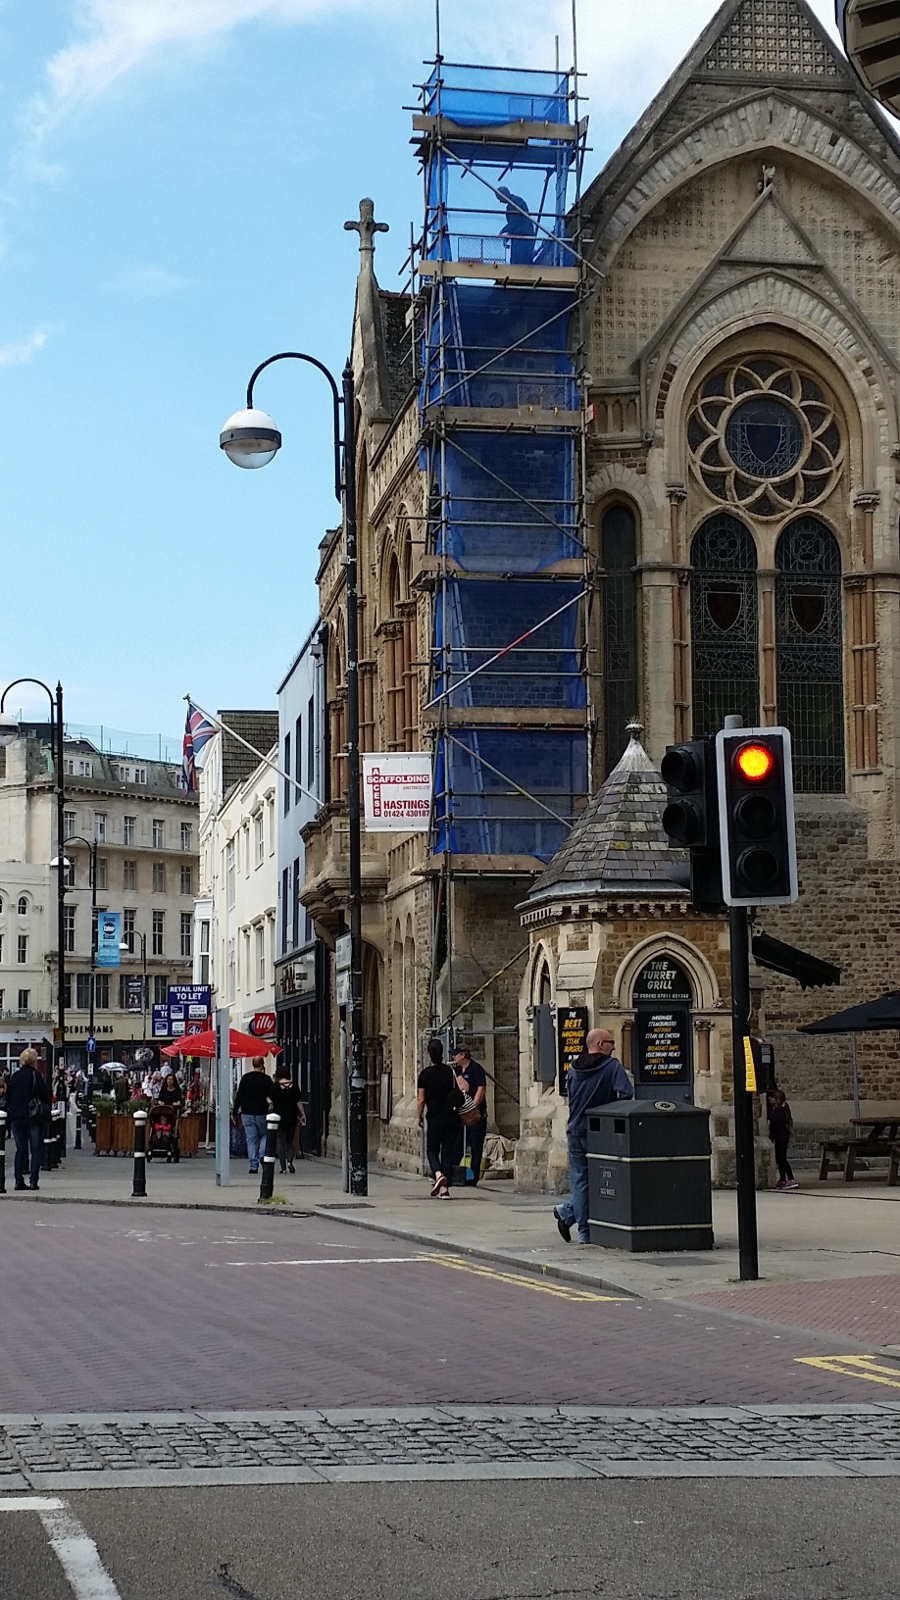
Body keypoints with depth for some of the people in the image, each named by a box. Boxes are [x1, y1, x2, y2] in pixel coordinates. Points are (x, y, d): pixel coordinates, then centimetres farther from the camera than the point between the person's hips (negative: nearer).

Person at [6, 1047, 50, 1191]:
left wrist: (10, 1112, 18)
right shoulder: (36, 1075, -7)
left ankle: (19, 1180, 5)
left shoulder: (15, 1076, 6)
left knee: (20, 1150, 10)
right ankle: (33, 1181, -6)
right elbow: (46, 1096, -9)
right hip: (34, 1117, -4)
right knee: (36, 1149, 2)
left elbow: (8, 1097, 10)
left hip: (16, 1117, 4)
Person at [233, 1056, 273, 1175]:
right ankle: (262, 1154, -6)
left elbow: (239, 1096, 2)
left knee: (251, 1139, 4)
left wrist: (235, 1111, 7)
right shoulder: (266, 1079, -4)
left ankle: (253, 1165, 1)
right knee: (264, 1134, 18)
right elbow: (272, 1096, -5)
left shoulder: (245, 1078, 1)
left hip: (247, 1113, 1)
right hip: (262, 1113, -1)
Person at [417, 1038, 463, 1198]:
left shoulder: (425, 1074, -7)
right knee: (448, 1152, 7)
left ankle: (438, 1174, -18)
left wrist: (419, 1117, 6)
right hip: (452, 1118, 3)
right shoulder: (449, 1071, 2)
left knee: (432, 1150, 11)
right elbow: (461, 1090, 6)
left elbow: (421, 1099, -7)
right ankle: (445, 1189, 4)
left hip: (434, 1119, -3)